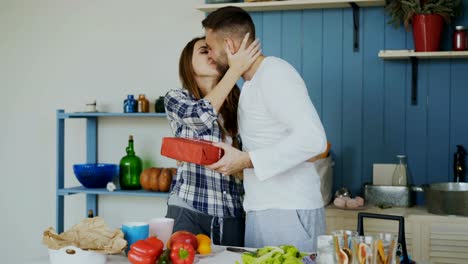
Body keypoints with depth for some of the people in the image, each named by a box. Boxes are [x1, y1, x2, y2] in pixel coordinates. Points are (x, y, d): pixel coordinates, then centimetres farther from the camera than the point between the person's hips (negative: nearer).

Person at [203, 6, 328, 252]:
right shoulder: (251, 83, 17)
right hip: (259, 212, 9)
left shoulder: (275, 73, -12)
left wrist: (247, 160, -22)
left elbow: (312, 138, -23)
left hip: (289, 213, -8)